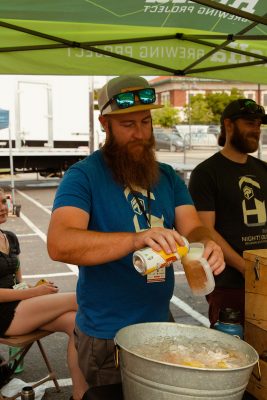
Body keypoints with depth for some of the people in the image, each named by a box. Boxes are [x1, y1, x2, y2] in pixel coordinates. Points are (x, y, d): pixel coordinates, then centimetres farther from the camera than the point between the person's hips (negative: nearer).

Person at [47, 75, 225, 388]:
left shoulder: (167, 176, 6)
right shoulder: (83, 175, -14)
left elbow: (192, 228, 0)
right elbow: (59, 244, -27)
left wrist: (206, 244, -25)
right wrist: (136, 239, -41)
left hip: (161, 325, 6)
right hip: (106, 337, -6)